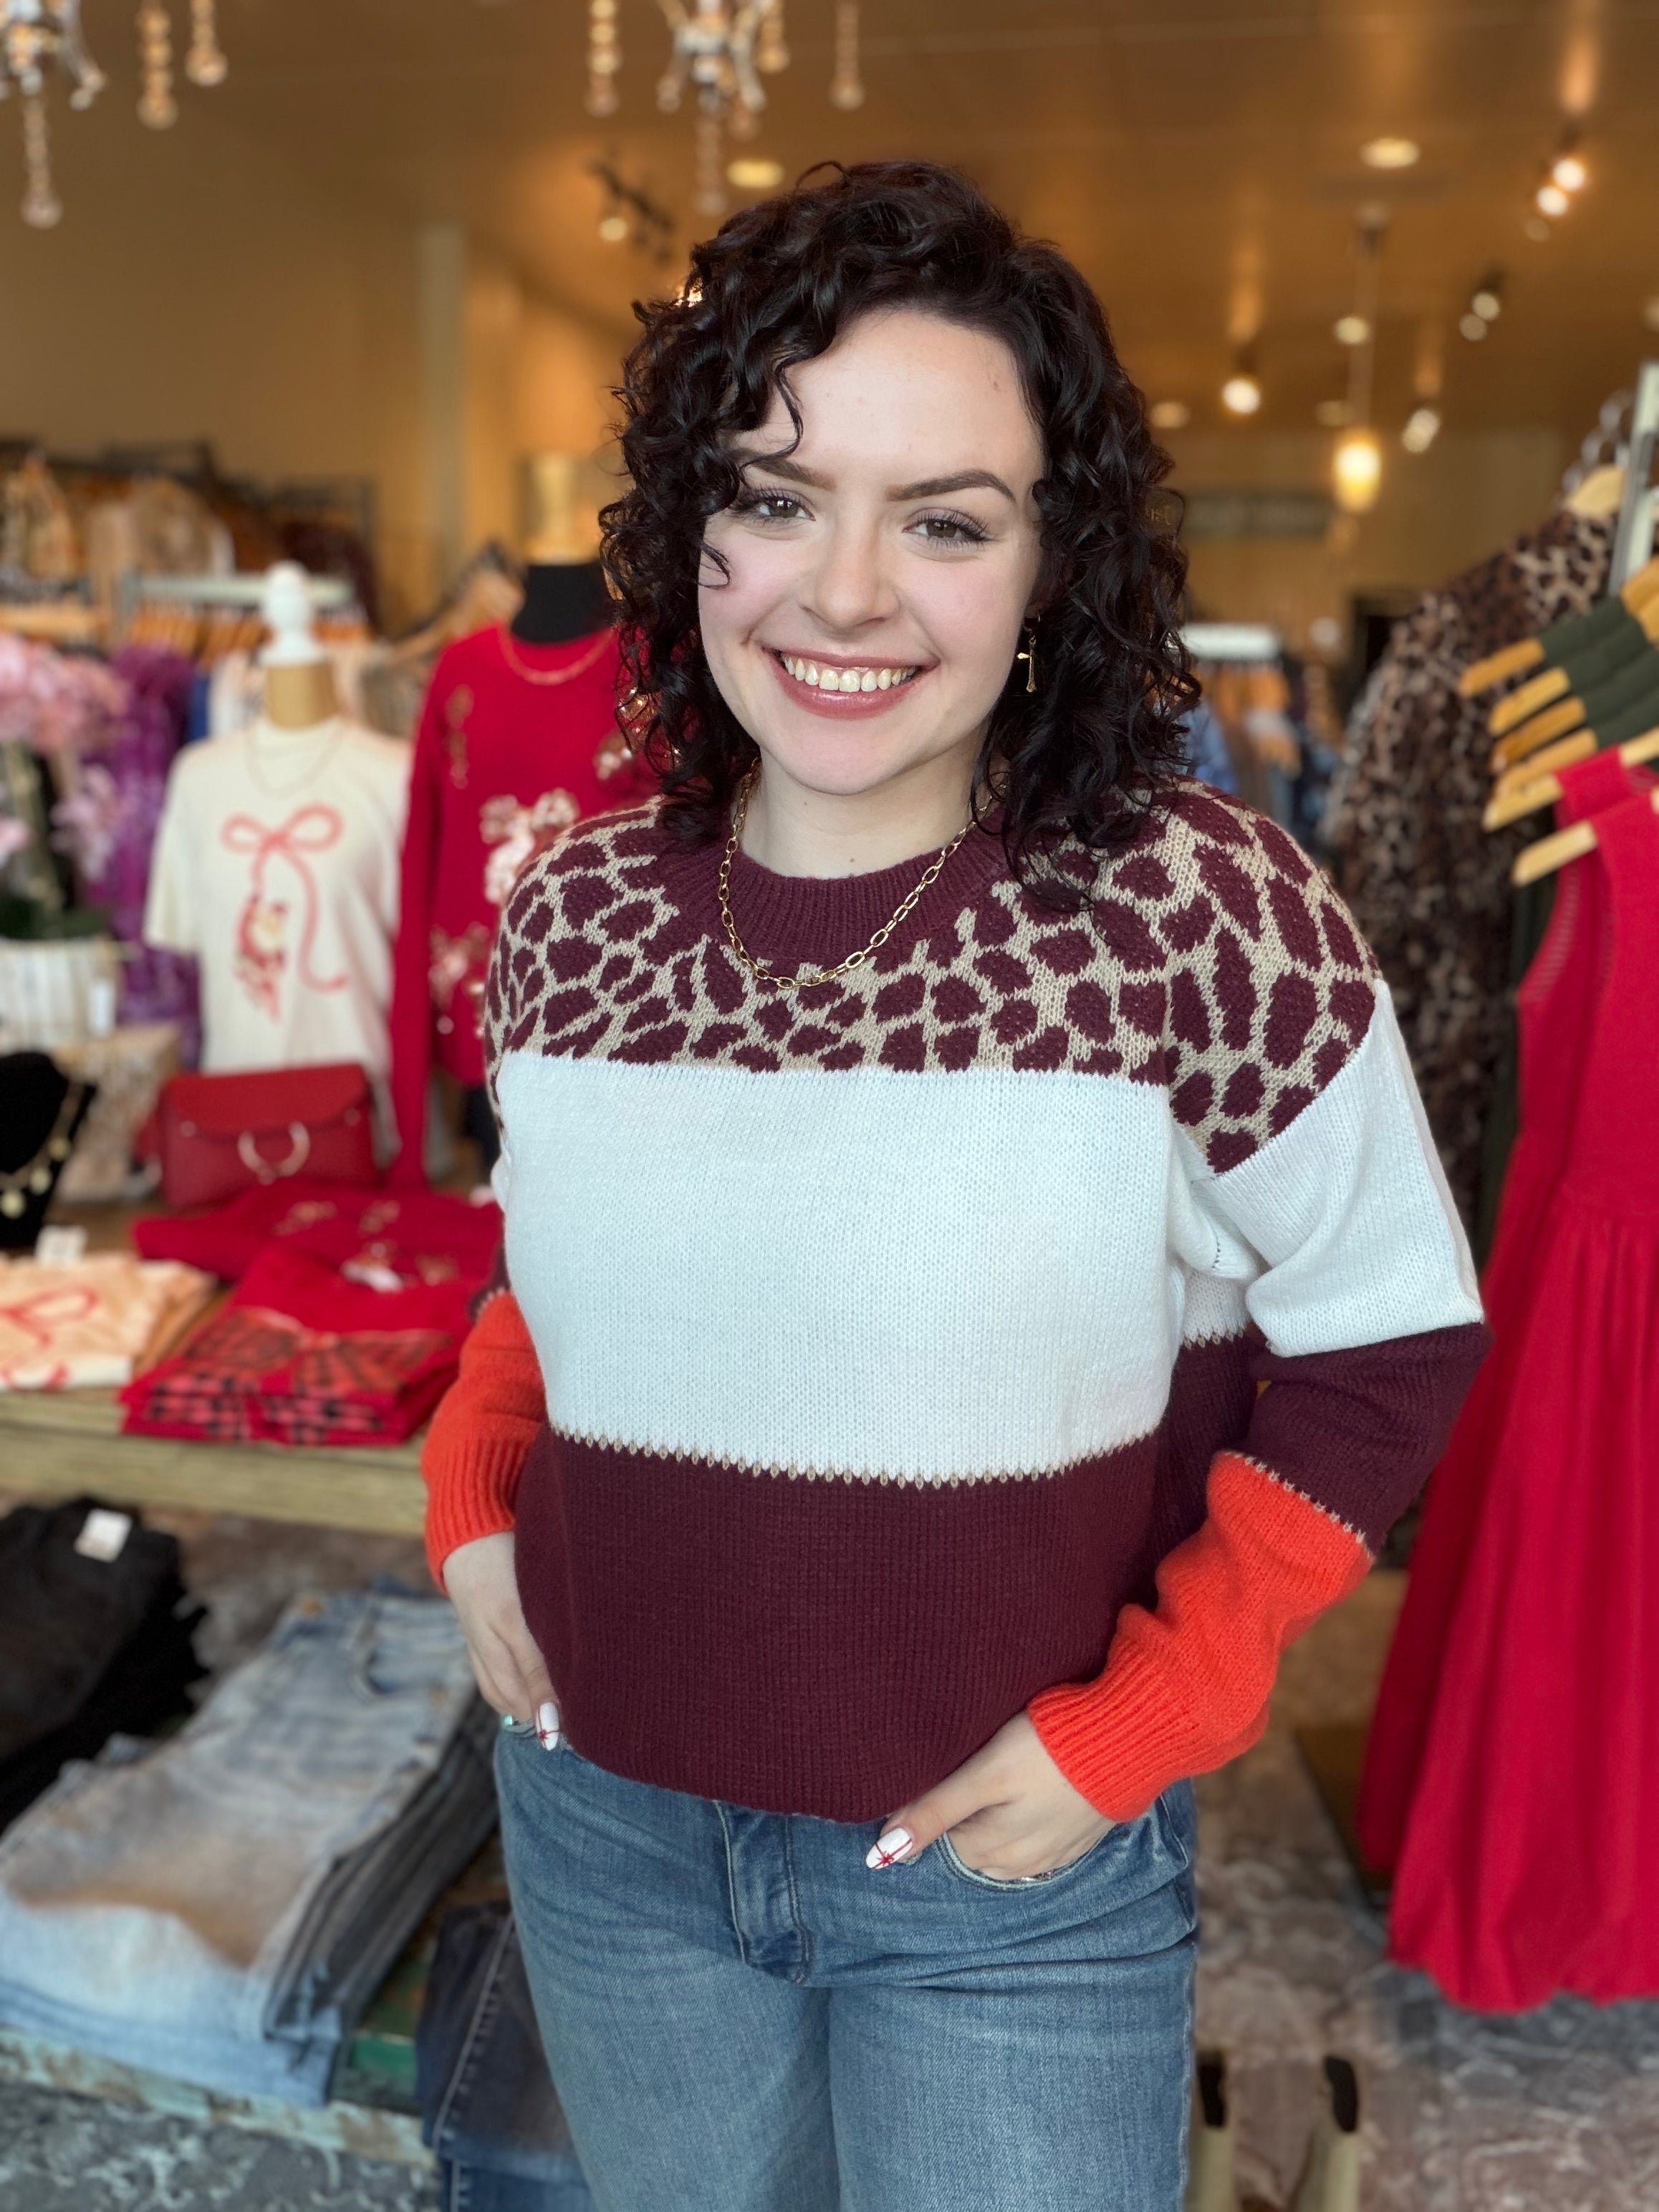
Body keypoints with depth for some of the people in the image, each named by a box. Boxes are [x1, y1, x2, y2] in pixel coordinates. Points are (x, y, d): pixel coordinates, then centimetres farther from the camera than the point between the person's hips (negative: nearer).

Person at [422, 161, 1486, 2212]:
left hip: (1008, 1869, -4)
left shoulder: (1200, 917, -20)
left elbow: (1390, 1346, -9)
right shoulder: (569, 913, -7)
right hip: (602, 1815, 5)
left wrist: (1135, 1721, -12)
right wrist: (475, 1489, -4)